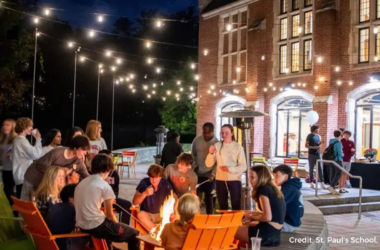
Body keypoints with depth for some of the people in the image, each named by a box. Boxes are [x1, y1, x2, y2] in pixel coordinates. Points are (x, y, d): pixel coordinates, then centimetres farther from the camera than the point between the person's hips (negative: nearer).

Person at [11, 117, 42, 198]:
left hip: (21, 176, 10)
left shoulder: (17, 139, 14)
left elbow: (12, 158, 22)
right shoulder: (22, 141, -17)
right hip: (23, 177, -10)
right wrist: (38, 139, -15)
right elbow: (36, 154, -24)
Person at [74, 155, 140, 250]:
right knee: (134, 234, 4)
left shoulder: (82, 183, 12)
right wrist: (117, 225, 14)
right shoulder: (104, 185, -9)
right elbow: (109, 214, -4)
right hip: (96, 226, -9)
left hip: (82, 225, 9)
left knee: (111, 224, 36)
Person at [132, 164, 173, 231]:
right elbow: (134, 203, -12)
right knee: (140, 214, -34)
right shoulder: (144, 183, -11)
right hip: (147, 214, -1)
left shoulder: (165, 184, -7)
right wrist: (145, 194, -30)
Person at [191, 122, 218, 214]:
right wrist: (194, 166, -1)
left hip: (209, 175, -2)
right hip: (198, 174, 2)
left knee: (208, 197, 8)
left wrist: (213, 174, -18)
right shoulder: (196, 140, -3)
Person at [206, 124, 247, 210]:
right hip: (220, 180, 3)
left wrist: (230, 169, -21)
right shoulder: (217, 146, 2)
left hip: (234, 180, -3)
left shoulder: (238, 147, -4)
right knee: (222, 207, 15)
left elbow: (243, 167, -8)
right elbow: (209, 164, -1)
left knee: (236, 207, 5)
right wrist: (211, 153, -18)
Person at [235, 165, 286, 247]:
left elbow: (267, 217, -20)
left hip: (268, 233, -9)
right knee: (241, 227, 25)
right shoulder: (273, 189, 13)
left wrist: (251, 217, -4)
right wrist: (252, 213, 10)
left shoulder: (263, 190, -12)